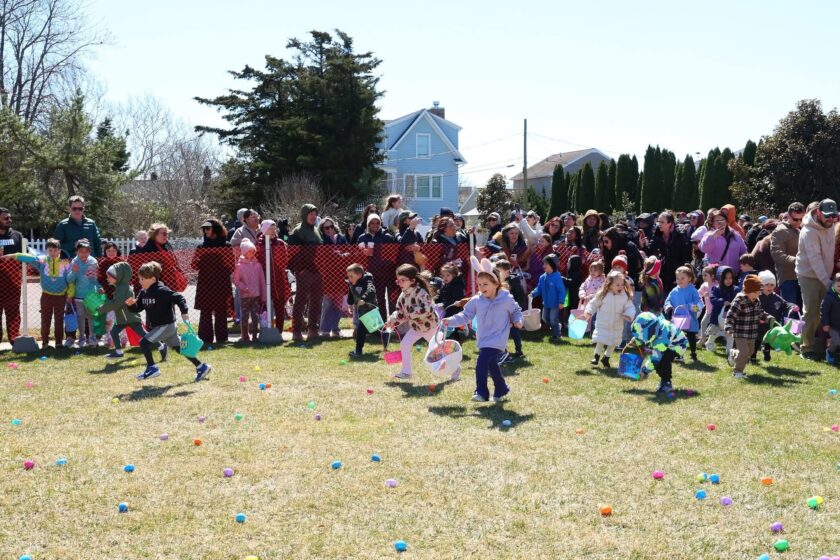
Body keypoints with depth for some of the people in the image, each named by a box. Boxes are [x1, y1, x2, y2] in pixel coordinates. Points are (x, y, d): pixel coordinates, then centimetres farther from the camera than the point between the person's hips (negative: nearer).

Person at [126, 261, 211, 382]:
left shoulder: (161, 291, -20)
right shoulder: (143, 292, 6)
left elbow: (179, 298, -24)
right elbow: (138, 308, 11)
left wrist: (184, 313, -34)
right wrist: (131, 305, -11)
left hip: (166, 325, -9)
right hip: (156, 326, 9)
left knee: (144, 342, -14)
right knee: (178, 348, 14)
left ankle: (152, 368, -1)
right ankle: (201, 367, 21)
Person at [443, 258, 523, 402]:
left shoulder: (506, 299, -9)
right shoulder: (476, 301, -2)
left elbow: (516, 311, 8)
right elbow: (465, 316, 2)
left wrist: (517, 321, -9)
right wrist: (450, 321, -10)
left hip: (496, 340, -5)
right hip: (483, 340, 5)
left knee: (482, 363, -20)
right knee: (492, 365, 16)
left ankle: (481, 392, -15)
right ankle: (501, 390, 37)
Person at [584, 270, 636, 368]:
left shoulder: (626, 296, -8)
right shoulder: (602, 294, -10)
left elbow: (630, 308, -7)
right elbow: (593, 304, 1)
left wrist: (628, 315, -26)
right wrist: (588, 313, -11)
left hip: (617, 326, 2)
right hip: (603, 324, -2)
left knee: (613, 342, 11)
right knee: (600, 341, -2)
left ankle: (606, 358, 31)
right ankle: (596, 356, 21)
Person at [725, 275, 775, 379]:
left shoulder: (756, 301, 5)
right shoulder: (739, 301, -21)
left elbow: (760, 312, 21)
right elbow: (730, 316, -24)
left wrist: (769, 318, 4)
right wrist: (729, 328, -36)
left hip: (752, 333, 8)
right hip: (740, 333, -8)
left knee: (750, 351, 17)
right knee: (743, 351, -13)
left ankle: (734, 354, 45)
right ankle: (737, 371, 4)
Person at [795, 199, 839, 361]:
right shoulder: (809, 232, -21)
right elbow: (815, 258, -27)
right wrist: (827, 281, -33)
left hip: (825, 275, 7)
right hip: (809, 275, -7)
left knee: (823, 311, 9)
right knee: (811, 311, -8)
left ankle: (821, 344, 19)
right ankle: (807, 348, -3)